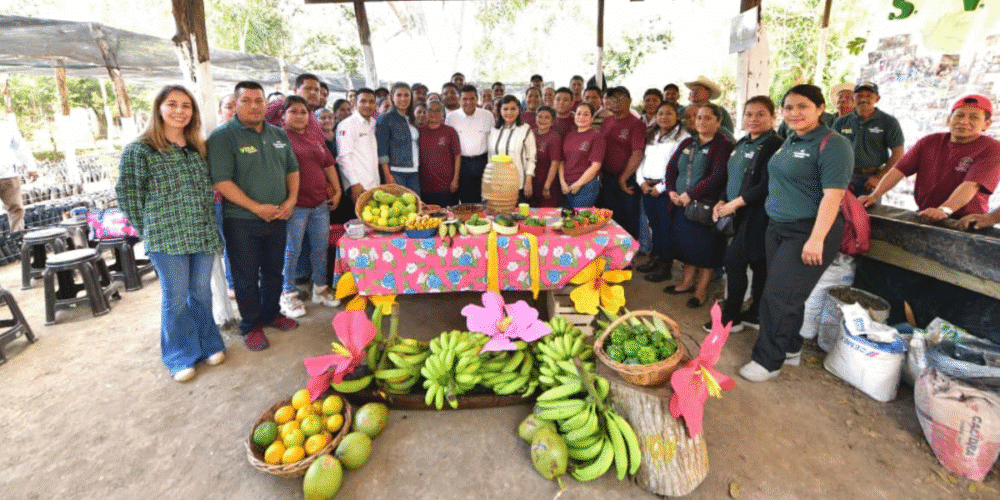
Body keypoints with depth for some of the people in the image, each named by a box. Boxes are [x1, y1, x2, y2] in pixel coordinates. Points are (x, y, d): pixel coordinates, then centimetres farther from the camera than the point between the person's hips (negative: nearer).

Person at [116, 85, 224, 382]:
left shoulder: (197, 148, 11)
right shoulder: (138, 151, -3)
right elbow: (128, 195, -1)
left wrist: (209, 224, 12)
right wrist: (148, 231, -1)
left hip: (204, 235, 4)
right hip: (166, 239, -4)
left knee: (202, 293, 12)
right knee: (176, 298, 4)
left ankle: (208, 345, 28)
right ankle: (180, 357, 20)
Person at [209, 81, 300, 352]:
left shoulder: (279, 134, 9)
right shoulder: (223, 137, -9)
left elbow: (292, 169, 14)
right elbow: (222, 181, -17)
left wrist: (291, 199, -2)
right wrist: (257, 207, -20)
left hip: (277, 217, 5)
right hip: (242, 222, -5)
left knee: (274, 271, 17)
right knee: (247, 276, 7)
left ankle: (271, 314, 36)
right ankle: (251, 326, 23)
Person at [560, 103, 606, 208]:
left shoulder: (597, 135, -3)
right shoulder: (569, 135, 14)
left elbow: (595, 166, -9)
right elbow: (562, 161, 12)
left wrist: (578, 184, -11)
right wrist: (563, 182, -1)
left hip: (587, 185, -5)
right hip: (567, 186, 5)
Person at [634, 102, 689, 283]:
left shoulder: (683, 137, -5)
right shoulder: (650, 136, 19)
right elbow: (642, 159, 17)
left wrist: (661, 187, -15)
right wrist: (641, 180, 0)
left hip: (665, 190, -6)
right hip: (647, 188, 6)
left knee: (666, 227, -2)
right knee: (654, 225, 14)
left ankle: (665, 267, 8)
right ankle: (655, 259, 25)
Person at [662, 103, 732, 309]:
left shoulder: (723, 145, -6)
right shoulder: (687, 143, 14)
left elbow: (717, 177, -17)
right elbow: (671, 167, 11)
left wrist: (690, 194, -18)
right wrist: (671, 191, -4)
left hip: (705, 205, -6)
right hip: (681, 204, 6)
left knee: (705, 247, 2)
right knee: (686, 243, 14)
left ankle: (701, 290, 16)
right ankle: (687, 282, 30)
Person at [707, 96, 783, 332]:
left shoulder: (775, 145, -11)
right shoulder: (742, 144, 15)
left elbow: (766, 186, -18)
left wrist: (735, 203, -15)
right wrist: (722, 202, 6)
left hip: (756, 216, -7)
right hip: (739, 215, 7)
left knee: (734, 260, -7)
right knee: (757, 265, 13)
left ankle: (731, 318, 6)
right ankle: (755, 315, 23)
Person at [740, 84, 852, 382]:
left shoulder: (831, 144, -13)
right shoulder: (790, 142, 13)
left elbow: (833, 195, -20)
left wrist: (817, 239, -25)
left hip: (809, 232, -8)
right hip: (778, 228, 8)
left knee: (778, 297, -6)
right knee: (787, 295, 15)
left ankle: (768, 361, 7)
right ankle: (791, 349, 31)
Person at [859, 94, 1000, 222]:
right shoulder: (929, 142, 11)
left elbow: (971, 185, -18)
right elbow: (899, 170, 3)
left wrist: (944, 210, -35)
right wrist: (874, 196, -13)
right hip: (924, 216, 4)